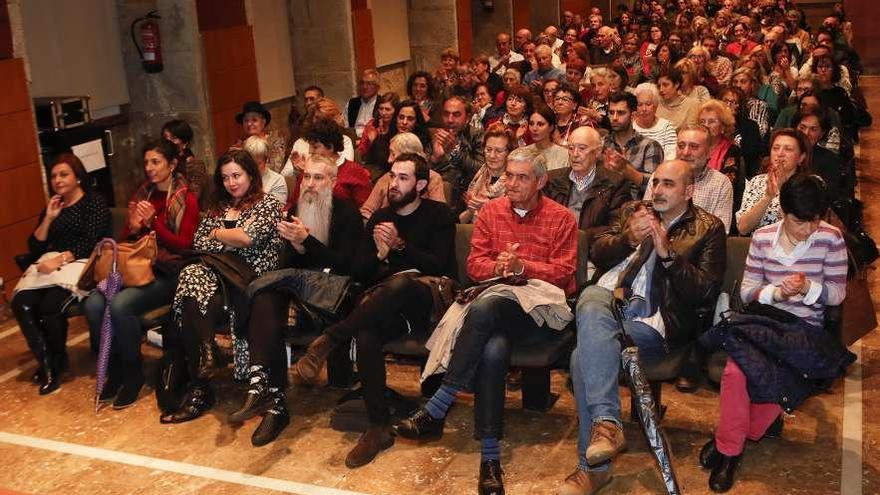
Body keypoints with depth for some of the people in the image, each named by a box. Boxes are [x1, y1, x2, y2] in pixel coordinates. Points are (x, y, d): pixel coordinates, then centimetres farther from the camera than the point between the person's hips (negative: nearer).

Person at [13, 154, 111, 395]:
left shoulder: (94, 202, 3)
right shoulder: (52, 207, 22)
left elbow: (90, 242, -11)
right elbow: (34, 248, 14)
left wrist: (59, 260, -21)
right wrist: (48, 218, 4)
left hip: (82, 264, -6)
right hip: (50, 265, 6)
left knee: (50, 305, -31)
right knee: (20, 303, -23)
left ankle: (57, 360, -6)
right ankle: (46, 360, -14)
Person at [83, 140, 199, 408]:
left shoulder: (187, 199, -1)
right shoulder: (143, 195, 15)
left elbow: (185, 246, -8)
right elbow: (125, 240, 18)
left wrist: (153, 223, -18)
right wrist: (133, 228, -5)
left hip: (168, 273, -5)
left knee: (120, 305, -30)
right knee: (93, 304, -21)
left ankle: (133, 373, -9)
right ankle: (115, 368, -2)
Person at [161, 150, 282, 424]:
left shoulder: (268, 203, 6)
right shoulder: (219, 206, 25)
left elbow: (248, 238, -11)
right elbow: (198, 242, 12)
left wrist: (217, 233, 6)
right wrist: (233, 238, -1)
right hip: (220, 274, 5)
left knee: (196, 311, -31)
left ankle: (199, 388, -22)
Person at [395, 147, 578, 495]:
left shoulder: (561, 218, 7)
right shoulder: (491, 211, 16)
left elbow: (564, 271, -2)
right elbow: (474, 263, 12)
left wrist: (522, 266, -17)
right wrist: (497, 267, -11)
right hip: (498, 301, 3)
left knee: (483, 309, -37)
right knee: (493, 350, -35)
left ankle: (437, 409, -32)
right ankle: (490, 456, -29)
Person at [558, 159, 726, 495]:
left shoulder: (708, 228, 12)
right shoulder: (634, 211, 25)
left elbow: (706, 293, 0)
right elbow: (596, 253, 15)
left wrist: (668, 253, -11)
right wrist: (628, 238, -4)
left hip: (650, 318, -4)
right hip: (607, 297, 4)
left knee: (584, 357, -29)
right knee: (591, 299, -34)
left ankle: (593, 466, -23)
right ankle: (606, 422, -37)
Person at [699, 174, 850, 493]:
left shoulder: (831, 238, -1)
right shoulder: (762, 238, 4)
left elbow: (837, 294, 3)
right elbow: (746, 292, 5)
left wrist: (808, 288, -17)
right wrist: (776, 292, -16)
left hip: (807, 329, -1)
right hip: (765, 320, 1)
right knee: (735, 372, -30)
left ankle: (728, 441, -3)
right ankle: (729, 450, -8)